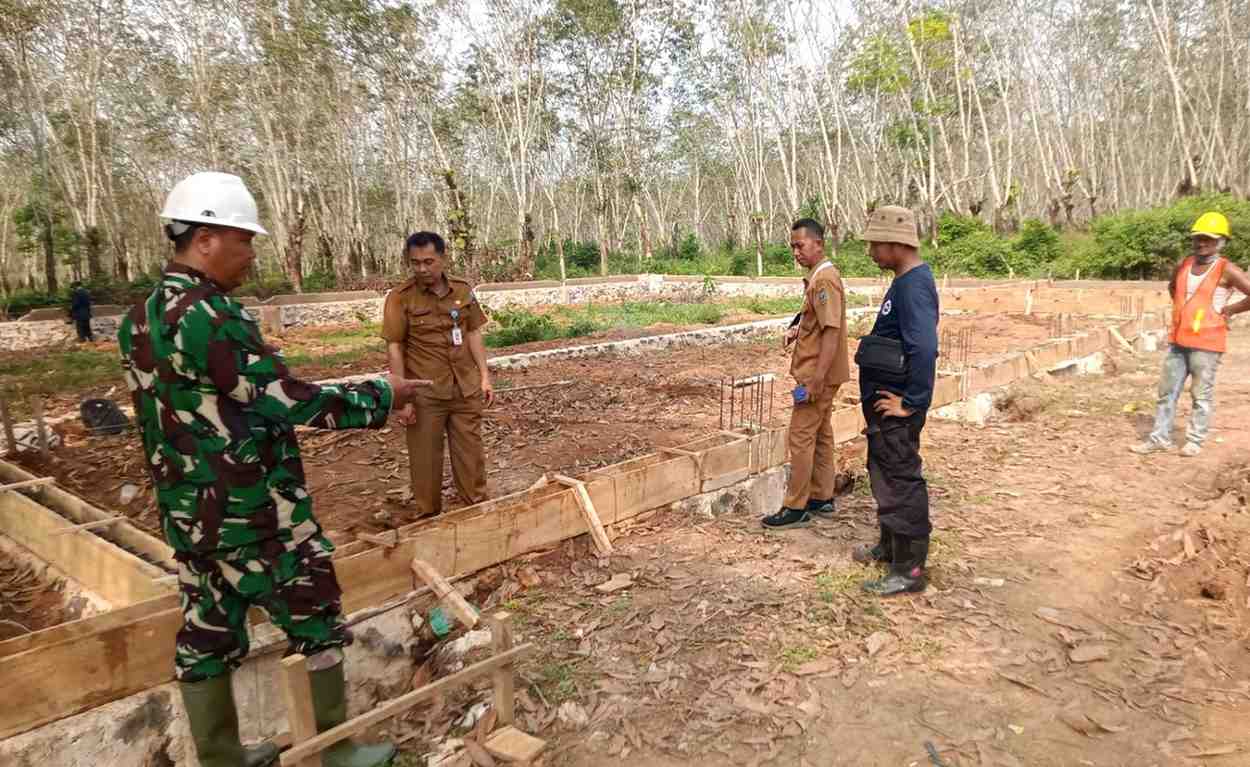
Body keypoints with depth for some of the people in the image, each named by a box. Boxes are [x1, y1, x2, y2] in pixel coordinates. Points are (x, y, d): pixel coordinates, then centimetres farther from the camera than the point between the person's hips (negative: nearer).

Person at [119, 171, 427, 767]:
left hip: (188, 514, 9)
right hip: (254, 515, -9)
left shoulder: (141, 319, 8)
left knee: (208, 635, 16)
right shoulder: (211, 317, -22)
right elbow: (295, 403, -22)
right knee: (315, 624, 7)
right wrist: (382, 396, -12)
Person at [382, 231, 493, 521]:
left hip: (465, 388, 3)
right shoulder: (400, 297, -9)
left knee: (471, 452, 13)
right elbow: (394, 348, -9)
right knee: (425, 458, 7)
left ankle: (478, 508, 29)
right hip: (425, 393, -3)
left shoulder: (463, 290, 2)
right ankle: (426, 516, 24)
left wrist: (484, 376, 7)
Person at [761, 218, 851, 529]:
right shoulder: (817, 276, 13)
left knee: (801, 438, -5)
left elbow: (832, 329, -24)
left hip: (819, 375, -10)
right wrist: (797, 329, 6)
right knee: (820, 435, 15)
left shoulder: (825, 279, -18)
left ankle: (795, 508, 3)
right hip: (819, 374, 10)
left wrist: (817, 379, -26)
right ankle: (822, 499, 25)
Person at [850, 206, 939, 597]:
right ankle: (890, 547, 37)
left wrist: (912, 402, -23)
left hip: (896, 406, -10)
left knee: (900, 480, -1)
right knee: (884, 473, 21)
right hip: (885, 399, 10)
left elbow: (924, 348, -30)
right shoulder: (906, 280, 11)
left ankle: (910, 570, 12)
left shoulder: (914, 285, -20)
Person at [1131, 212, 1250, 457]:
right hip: (1177, 341, 6)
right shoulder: (1183, 266, 8)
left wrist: (1229, 310, -9)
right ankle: (1159, 438, 14)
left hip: (1206, 343, -6)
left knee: (1201, 394, 2)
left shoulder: (1226, 270, -10)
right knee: (1167, 391, 8)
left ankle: (1195, 441, 11)